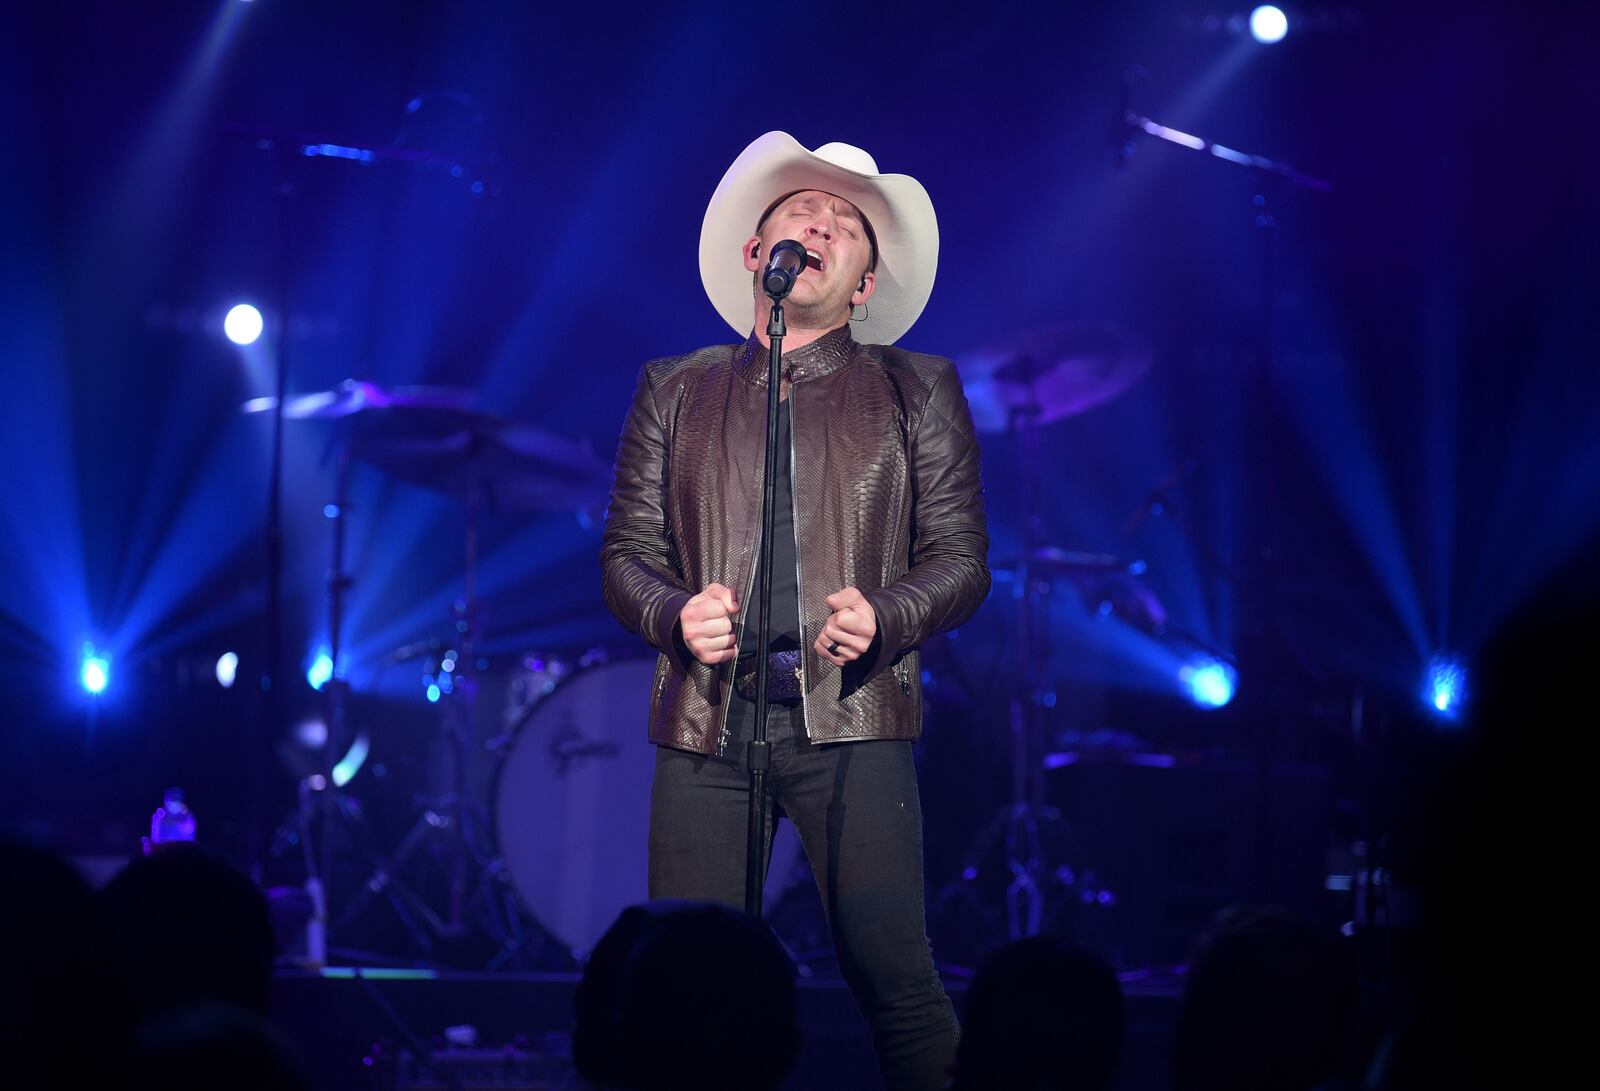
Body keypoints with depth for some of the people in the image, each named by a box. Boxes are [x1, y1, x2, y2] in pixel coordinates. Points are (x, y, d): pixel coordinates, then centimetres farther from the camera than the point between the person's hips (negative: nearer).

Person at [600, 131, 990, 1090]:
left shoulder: (918, 391, 14)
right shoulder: (676, 390, 17)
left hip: (851, 723, -1)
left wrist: (883, 618, -12)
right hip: (705, 722, 1)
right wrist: (676, 615, -8)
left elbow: (961, 556, 8)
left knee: (898, 986, -10)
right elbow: (627, 551, 13)